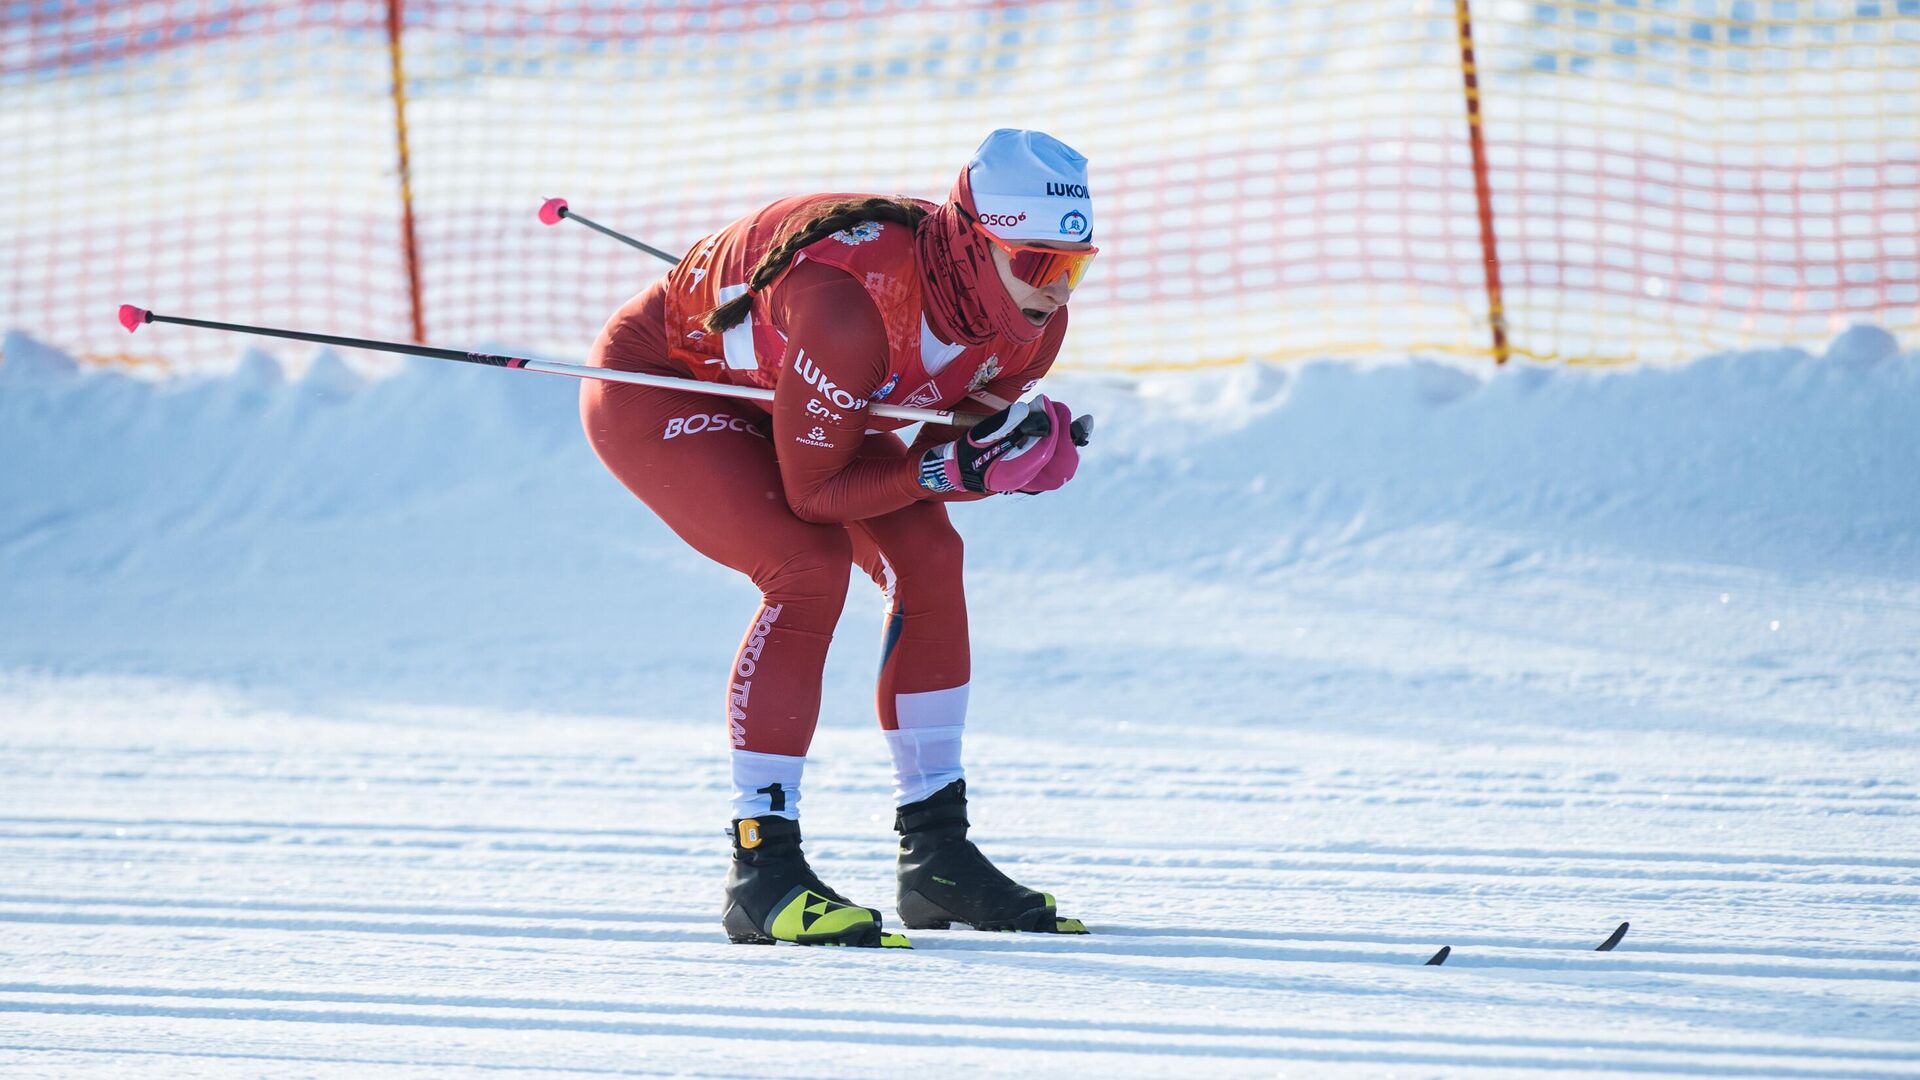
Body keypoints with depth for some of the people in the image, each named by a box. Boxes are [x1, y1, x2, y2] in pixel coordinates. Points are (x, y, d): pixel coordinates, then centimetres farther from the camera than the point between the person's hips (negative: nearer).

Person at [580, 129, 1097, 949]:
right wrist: (949, 468, -41)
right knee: (810, 566, -25)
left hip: (764, 390, 8)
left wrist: (1020, 451, -26)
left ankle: (935, 852, 3)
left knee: (926, 556, -4)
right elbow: (810, 489, -31)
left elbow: (955, 443, -5)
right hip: (654, 387, -8)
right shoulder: (849, 304, -41)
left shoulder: (1031, 324, -17)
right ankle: (762, 866, -21)